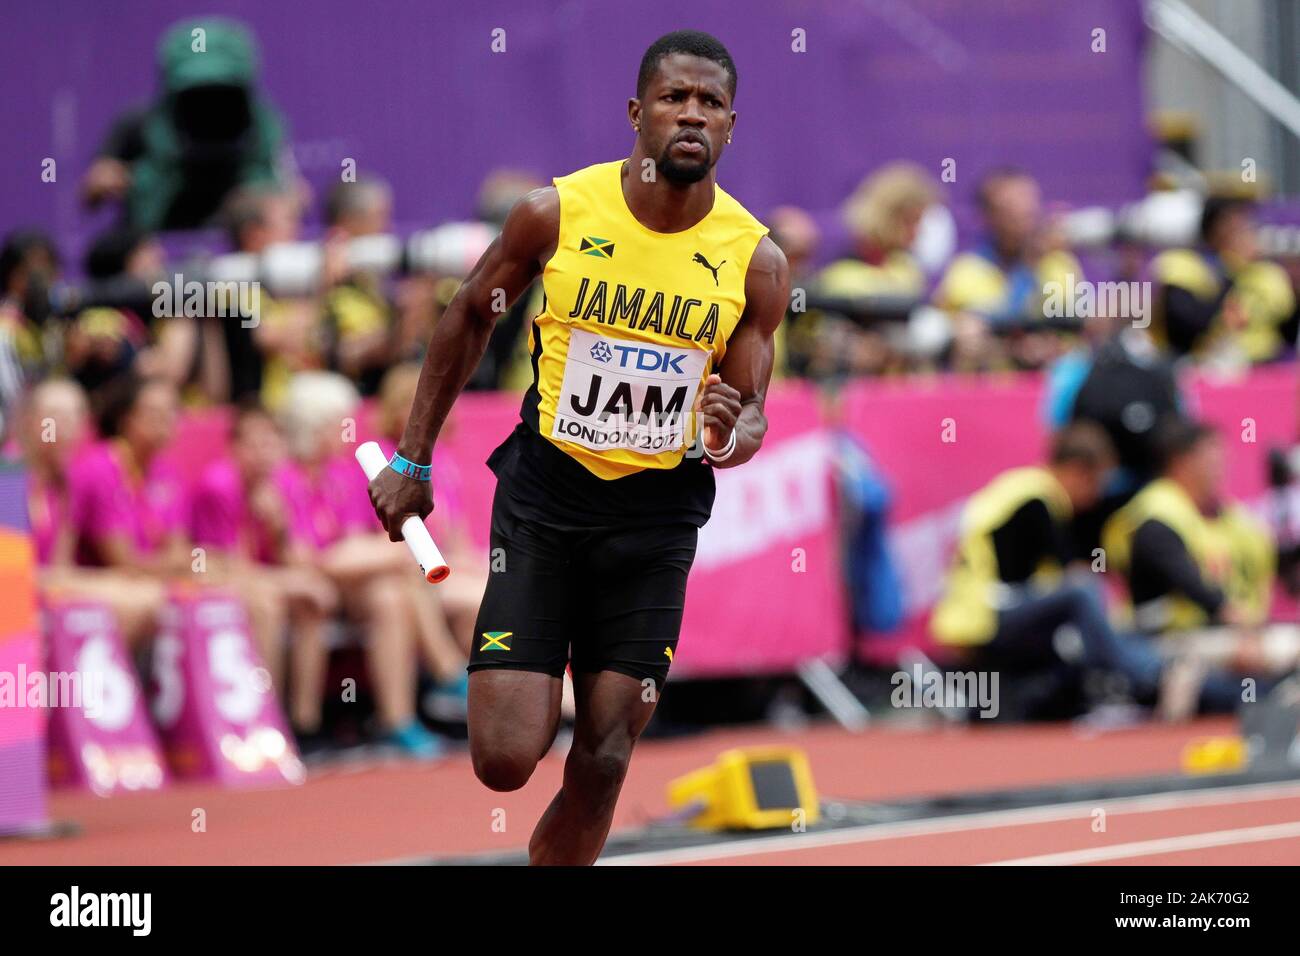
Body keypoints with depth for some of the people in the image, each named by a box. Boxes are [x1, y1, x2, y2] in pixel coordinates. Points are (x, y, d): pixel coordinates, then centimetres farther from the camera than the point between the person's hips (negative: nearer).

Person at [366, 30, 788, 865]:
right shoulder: (557, 213, -7)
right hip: (544, 491, -1)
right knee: (505, 759, -8)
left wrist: (732, 437, -21)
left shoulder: (755, 261, -5)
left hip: (658, 513, 1)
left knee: (602, 768, 0)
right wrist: (413, 459, 10)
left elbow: (752, 411, 4)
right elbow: (470, 319, 8)